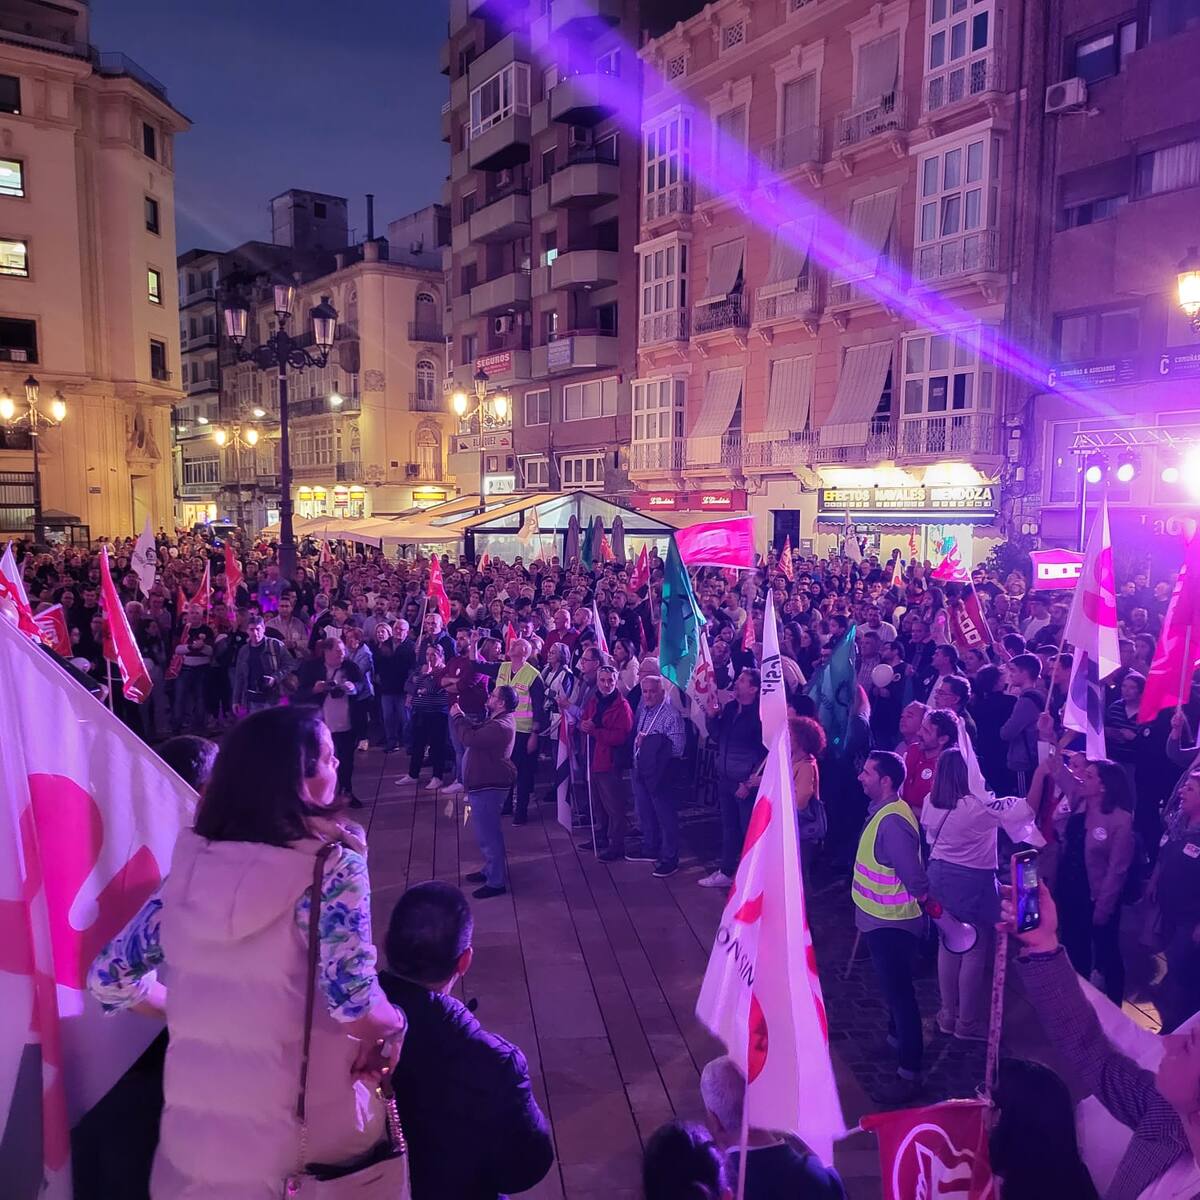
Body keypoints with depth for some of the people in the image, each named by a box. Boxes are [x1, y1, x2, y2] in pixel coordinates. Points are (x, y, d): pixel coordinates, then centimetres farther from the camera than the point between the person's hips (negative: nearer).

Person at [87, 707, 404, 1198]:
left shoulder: (192, 861, -4)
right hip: (303, 1134, -4)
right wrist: (395, 1024, -4)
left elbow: (110, 978, 4)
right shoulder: (332, 865, -19)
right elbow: (355, 1006, -24)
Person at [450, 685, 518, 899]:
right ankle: (491, 870, 36)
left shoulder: (500, 726, -25)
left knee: (488, 834, -4)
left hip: (488, 786, -11)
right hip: (485, 783, 11)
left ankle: (496, 882, 5)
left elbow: (470, 738, -29)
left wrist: (457, 717, -15)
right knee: (489, 831, 22)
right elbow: (476, 729, 15)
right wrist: (461, 715, 2)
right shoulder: (498, 720, 11)